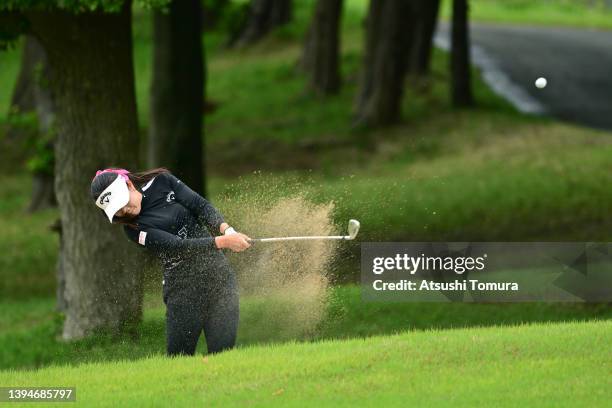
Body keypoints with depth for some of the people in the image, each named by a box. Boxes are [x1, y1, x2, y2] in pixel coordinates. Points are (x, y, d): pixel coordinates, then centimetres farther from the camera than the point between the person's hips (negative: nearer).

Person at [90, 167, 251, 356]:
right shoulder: (135, 229, -9)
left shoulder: (161, 181, 3)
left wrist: (227, 230, -19)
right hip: (183, 288, -3)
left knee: (223, 351, -7)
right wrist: (223, 242, -27)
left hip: (218, 271, 3)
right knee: (179, 356, -8)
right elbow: (179, 246, -18)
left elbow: (201, 206, -1)